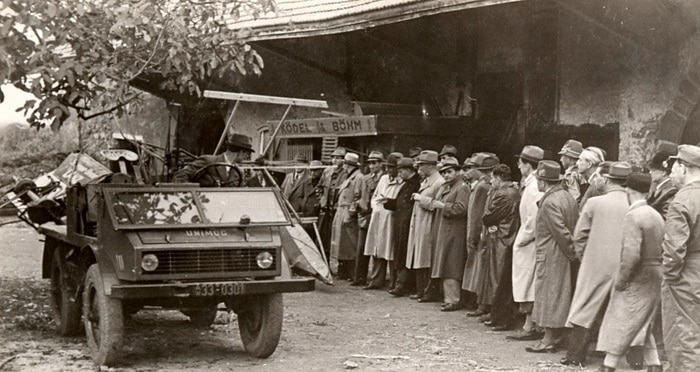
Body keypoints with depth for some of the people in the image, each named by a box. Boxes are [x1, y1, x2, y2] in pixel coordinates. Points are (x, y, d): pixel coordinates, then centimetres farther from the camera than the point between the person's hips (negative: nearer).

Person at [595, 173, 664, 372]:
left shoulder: (633, 216, -18)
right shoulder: (656, 215, 8)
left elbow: (631, 254, -24)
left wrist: (621, 280, -15)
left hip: (637, 279, -8)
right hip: (655, 279, 8)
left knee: (620, 324, 1)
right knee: (642, 326, 19)